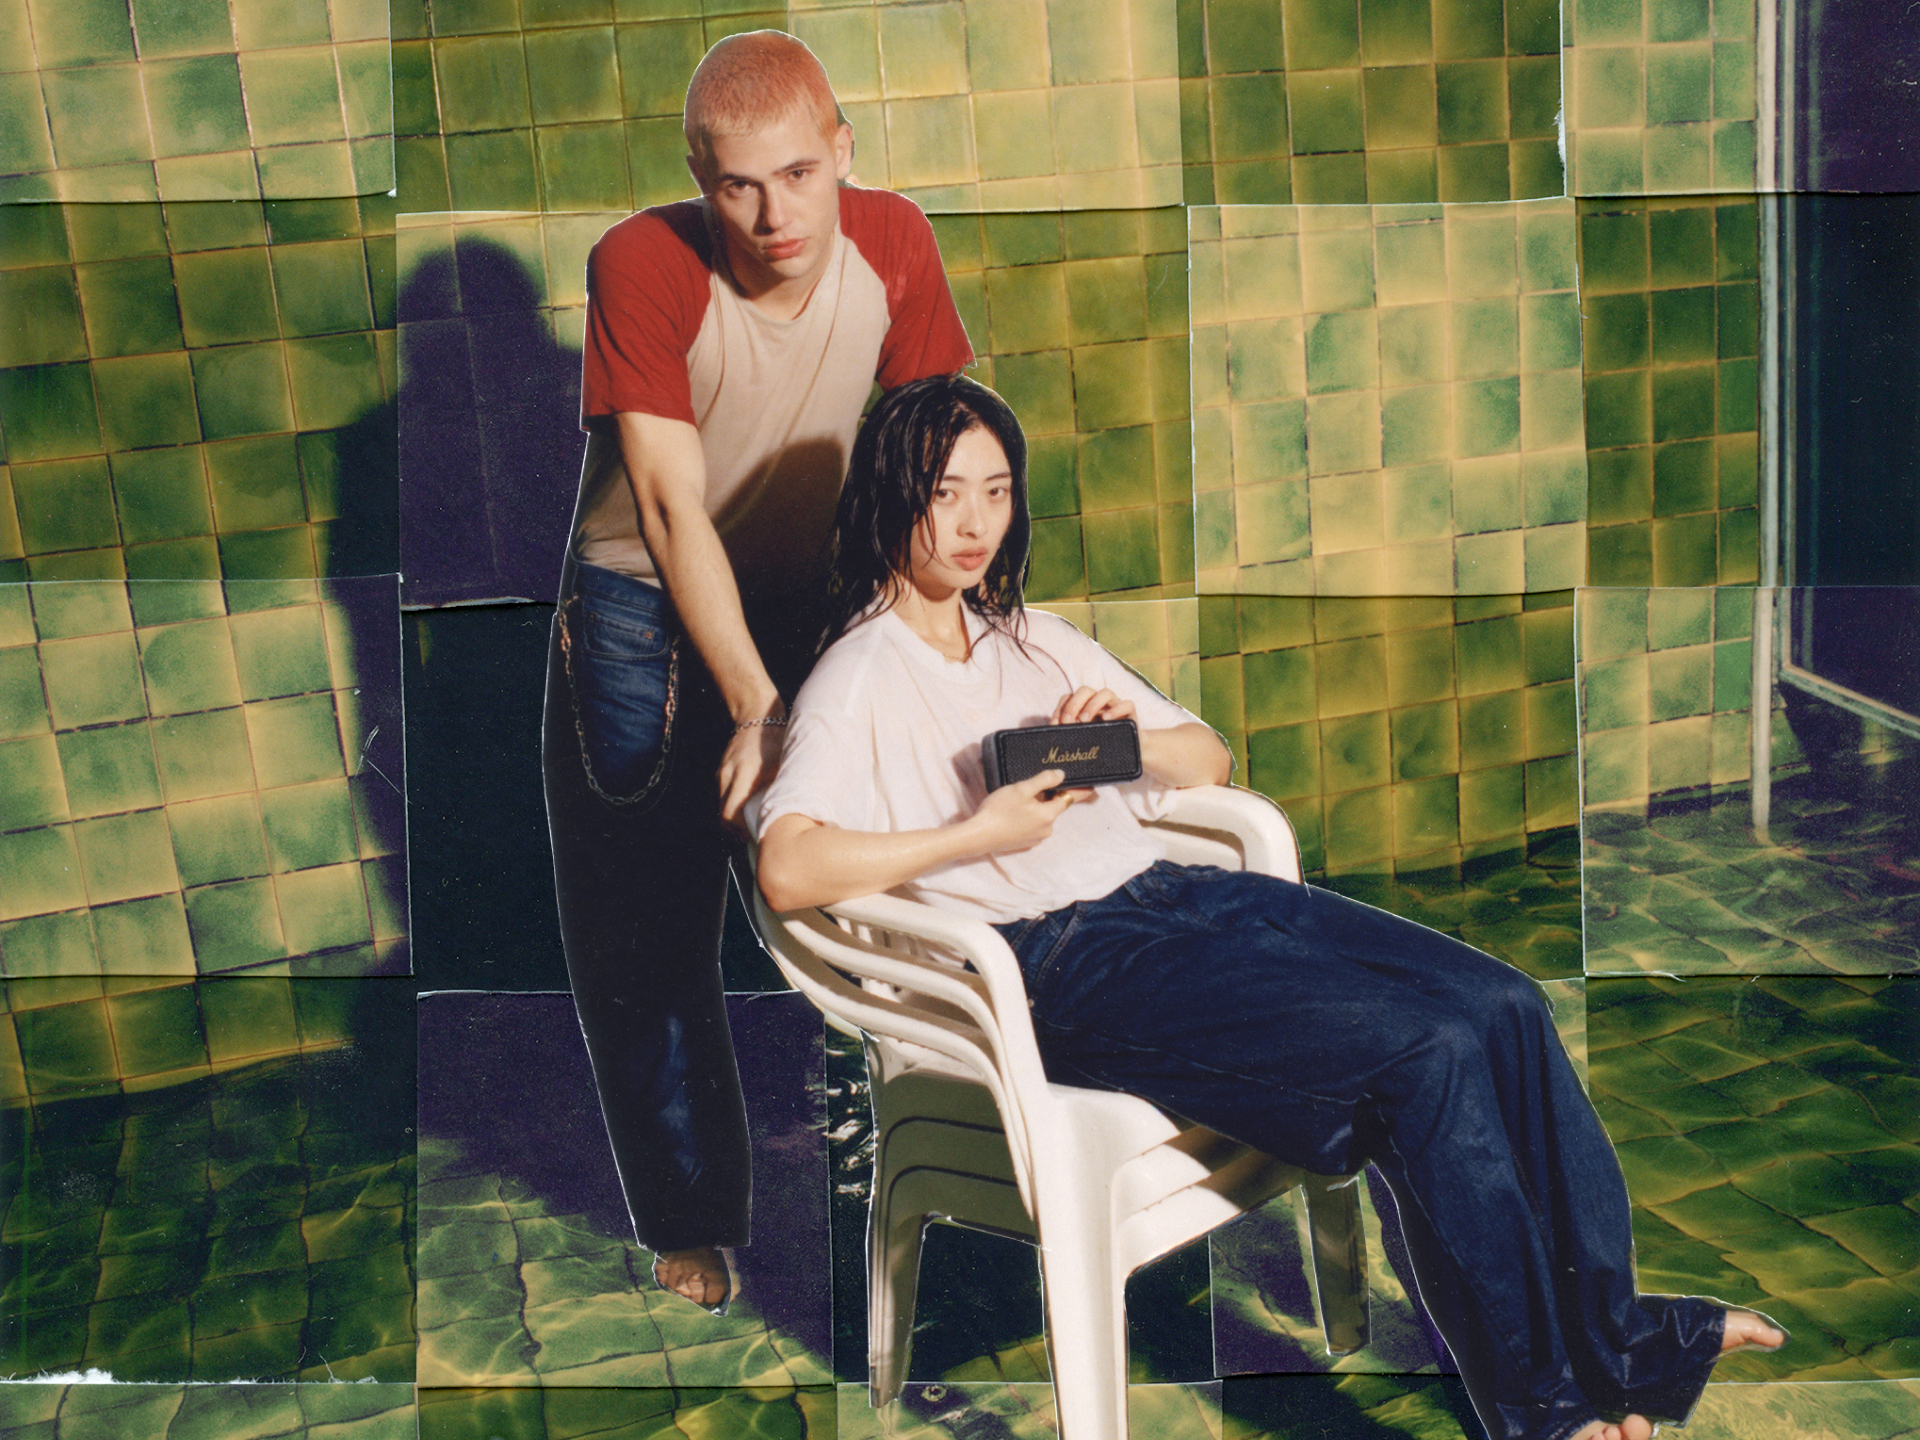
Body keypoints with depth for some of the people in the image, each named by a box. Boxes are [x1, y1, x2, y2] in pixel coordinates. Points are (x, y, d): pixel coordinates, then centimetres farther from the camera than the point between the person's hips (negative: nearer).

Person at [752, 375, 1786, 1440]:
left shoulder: (1034, 640, 22)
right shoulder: (858, 684, -1)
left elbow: (1209, 761, 25)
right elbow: (786, 871, -18)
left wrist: (1131, 736, 3)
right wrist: (979, 833, -18)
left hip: (1175, 890, 8)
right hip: (1068, 964, -8)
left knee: (1503, 1004, -10)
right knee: (1429, 1050, -22)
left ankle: (1610, 1331, 0)